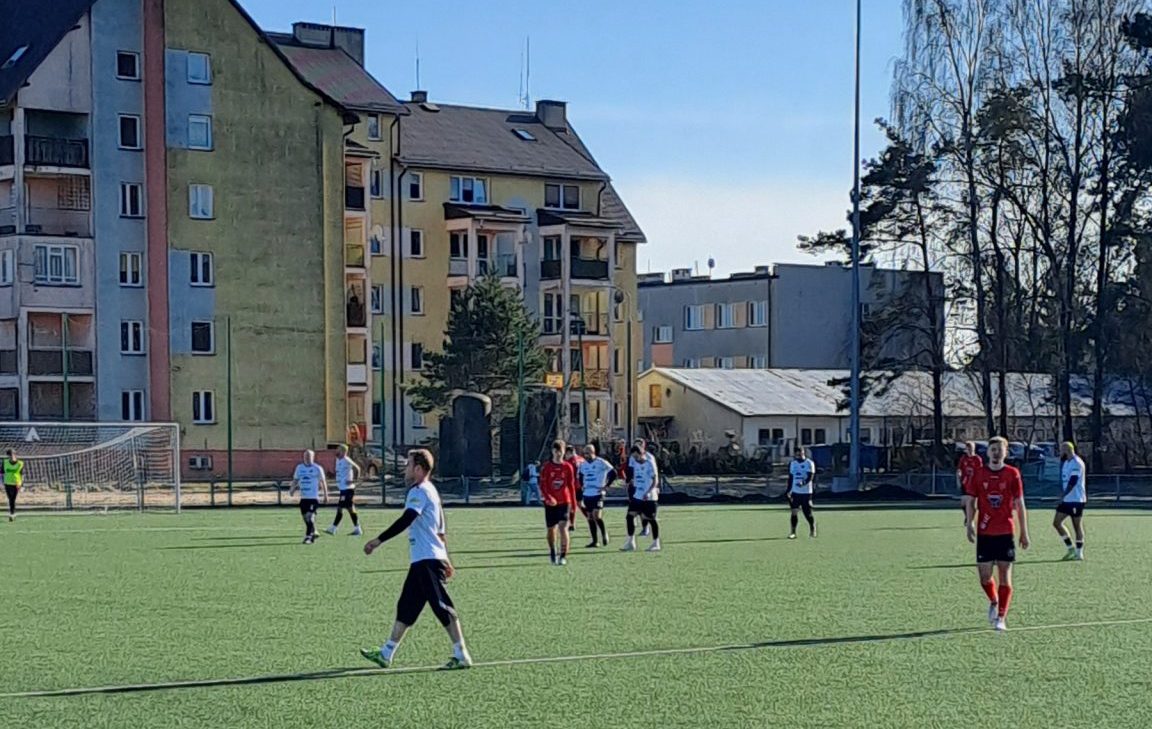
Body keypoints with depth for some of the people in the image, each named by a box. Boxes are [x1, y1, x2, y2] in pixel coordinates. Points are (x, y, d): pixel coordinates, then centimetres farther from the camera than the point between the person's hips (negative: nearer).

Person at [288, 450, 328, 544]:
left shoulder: (317, 468, -1)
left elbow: (323, 482, 5)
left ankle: (308, 537, -15)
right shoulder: (299, 468, 10)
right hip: (303, 497, 5)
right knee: (305, 517, 10)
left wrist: (325, 496, 5)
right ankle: (313, 533, 30)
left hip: (314, 497, -5)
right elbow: (295, 480, 16)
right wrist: (292, 489, -3)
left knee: (310, 516, -17)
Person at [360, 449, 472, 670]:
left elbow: (405, 521, -24)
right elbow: (439, 530, 23)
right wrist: (445, 560, 25)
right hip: (423, 561, 10)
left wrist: (378, 541, -24)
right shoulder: (429, 490, 19)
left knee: (443, 608, -8)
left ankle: (461, 656, -6)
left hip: (427, 561, -10)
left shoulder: (419, 491, -12)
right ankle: (386, 654, 18)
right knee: (405, 607, 13)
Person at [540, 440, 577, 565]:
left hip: (564, 502, -1)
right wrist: (548, 498, -21)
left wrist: (573, 504, 8)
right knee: (551, 529, 9)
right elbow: (542, 485, -3)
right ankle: (552, 554, 30)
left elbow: (571, 486, 9)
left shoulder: (568, 467, 3)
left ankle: (563, 556, -14)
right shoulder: (547, 467, 0)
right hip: (550, 503, 1)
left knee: (563, 527, -15)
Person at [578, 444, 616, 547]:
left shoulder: (601, 462, -8)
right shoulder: (583, 464, 10)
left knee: (596, 516, -17)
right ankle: (594, 541, 13)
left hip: (598, 493, -6)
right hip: (587, 494, 6)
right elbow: (581, 476, 29)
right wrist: (582, 485, 14)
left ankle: (604, 533, 6)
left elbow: (613, 473, -8)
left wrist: (606, 486, -10)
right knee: (590, 518, 7)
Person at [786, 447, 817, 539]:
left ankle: (812, 530, 23)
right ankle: (793, 532, 0)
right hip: (795, 492, 4)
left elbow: (810, 476, -13)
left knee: (808, 513, 1)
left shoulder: (809, 463, -4)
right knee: (794, 512, -4)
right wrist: (788, 490, 10)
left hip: (806, 492, -4)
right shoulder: (793, 464, 10)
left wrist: (804, 483, -32)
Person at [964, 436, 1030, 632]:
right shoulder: (979, 474, 4)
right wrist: (970, 524, -6)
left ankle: (1000, 618, 1)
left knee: (1005, 575, -3)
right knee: (984, 575, 2)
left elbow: (1019, 504, 3)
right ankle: (993, 602, 32)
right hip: (984, 533, 1)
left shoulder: (1012, 474, 0)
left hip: (1006, 532, -1)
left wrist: (1024, 533, 2)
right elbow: (971, 502, 9)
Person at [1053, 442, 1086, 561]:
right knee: (1056, 522, 4)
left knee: (1077, 525, -2)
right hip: (1066, 500, 9)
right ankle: (1071, 549, 12)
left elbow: (1072, 482, -22)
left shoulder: (1077, 463, -15)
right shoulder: (1066, 462, 14)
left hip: (1076, 499, -9)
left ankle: (1079, 552, 5)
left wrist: (1062, 496, -24)